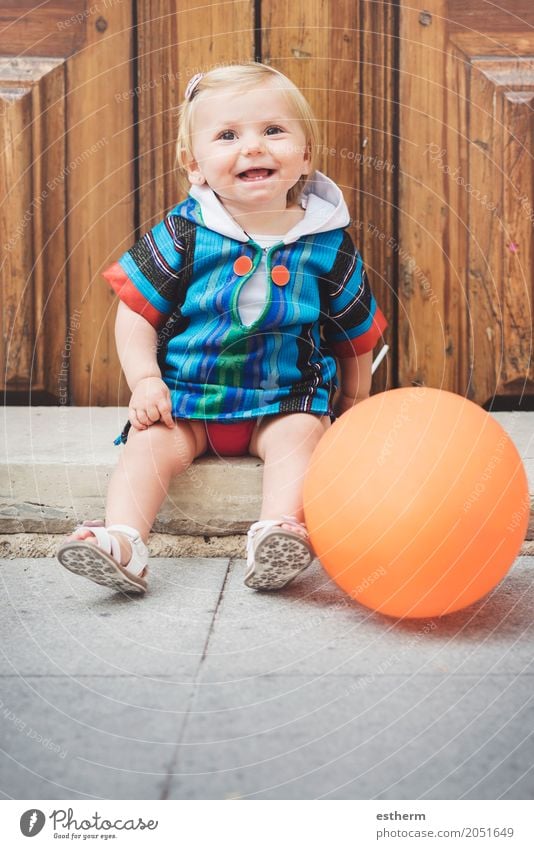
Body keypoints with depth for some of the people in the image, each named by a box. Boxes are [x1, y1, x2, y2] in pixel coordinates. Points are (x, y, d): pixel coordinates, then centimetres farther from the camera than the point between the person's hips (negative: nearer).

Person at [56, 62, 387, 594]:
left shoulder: (329, 245, -3)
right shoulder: (183, 235, -6)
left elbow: (355, 335, 9)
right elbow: (135, 310, -1)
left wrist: (354, 407, 12)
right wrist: (144, 380, -13)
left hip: (284, 400, 0)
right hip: (185, 396, 1)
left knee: (300, 432, -27)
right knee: (150, 441, -21)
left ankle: (279, 530, -41)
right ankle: (123, 541, -31)